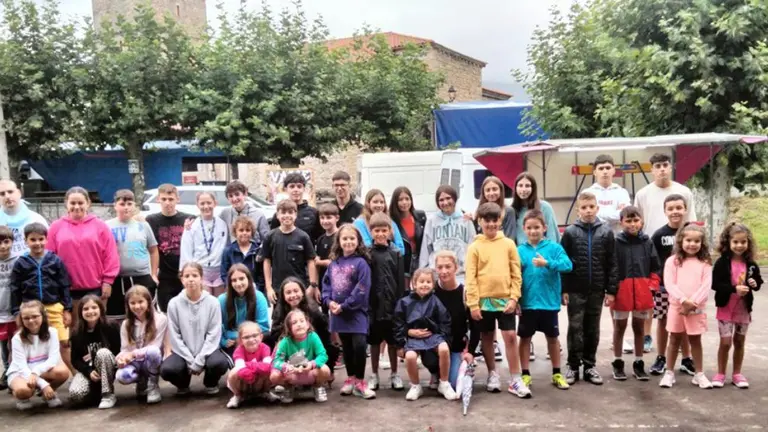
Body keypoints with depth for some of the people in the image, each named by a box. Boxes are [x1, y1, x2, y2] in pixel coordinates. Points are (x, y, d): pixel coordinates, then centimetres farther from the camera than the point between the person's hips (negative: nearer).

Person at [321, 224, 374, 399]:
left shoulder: (361, 262, -9)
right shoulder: (334, 263, 9)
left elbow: (362, 290, -15)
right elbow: (326, 283, 11)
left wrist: (344, 306, -16)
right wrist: (329, 301, -7)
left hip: (356, 311, -5)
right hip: (338, 312, 5)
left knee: (359, 345, -15)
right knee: (346, 347, 14)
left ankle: (360, 381, 0)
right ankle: (350, 378, 27)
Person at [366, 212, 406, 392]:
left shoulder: (395, 253, 2)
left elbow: (401, 281, 1)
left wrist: (401, 302, -4)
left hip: (391, 303, 1)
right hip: (373, 303, 0)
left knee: (393, 341, 10)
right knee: (374, 341, 10)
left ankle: (394, 374, 22)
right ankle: (374, 375, 22)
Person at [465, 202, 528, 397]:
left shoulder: (509, 244, 2)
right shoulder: (474, 247, -2)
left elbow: (516, 274, 3)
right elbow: (471, 277, -4)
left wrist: (514, 297, -5)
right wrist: (473, 303, -9)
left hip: (505, 299, 0)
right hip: (483, 300, 0)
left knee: (510, 336, -2)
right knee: (487, 337, 11)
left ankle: (515, 380, 7)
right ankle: (492, 374, 27)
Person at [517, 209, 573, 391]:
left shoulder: (554, 247, -4)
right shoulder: (520, 250, -2)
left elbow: (568, 265, -17)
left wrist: (547, 263, -29)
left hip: (549, 302, 0)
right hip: (527, 303, 1)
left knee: (552, 337, 14)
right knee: (525, 338, 9)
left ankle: (556, 373, 29)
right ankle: (525, 374, 22)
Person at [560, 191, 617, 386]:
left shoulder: (606, 232, 1)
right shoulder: (570, 232, -3)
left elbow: (612, 264, 2)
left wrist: (611, 290, -2)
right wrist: (563, 290, -6)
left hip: (597, 290, 2)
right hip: (575, 290, -1)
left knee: (593, 329, 10)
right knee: (575, 328, 3)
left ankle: (590, 365, 21)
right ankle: (573, 366, 13)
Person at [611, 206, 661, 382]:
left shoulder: (647, 242, 2)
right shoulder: (616, 243, -8)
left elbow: (656, 268, 6)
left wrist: (652, 287, -2)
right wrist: (611, 291, -12)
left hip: (642, 291, 3)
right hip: (621, 291, -3)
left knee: (639, 328, 14)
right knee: (619, 328, 11)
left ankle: (638, 364, 26)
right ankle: (618, 363, 21)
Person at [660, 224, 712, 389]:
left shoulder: (705, 263, 2)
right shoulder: (672, 261, -1)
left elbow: (706, 286, -6)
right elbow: (669, 284, -9)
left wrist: (692, 303, -16)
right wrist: (684, 300, -19)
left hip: (697, 308, 1)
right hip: (676, 306, -1)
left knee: (695, 340, 10)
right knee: (674, 340, 8)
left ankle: (699, 374, 21)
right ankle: (669, 373, 16)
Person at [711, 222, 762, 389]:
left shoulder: (751, 264, -1)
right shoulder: (722, 262, -13)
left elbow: (759, 282, 9)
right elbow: (715, 284, -17)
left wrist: (755, 284, -13)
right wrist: (734, 289, -28)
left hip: (744, 309, 4)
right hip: (726, 308, -4)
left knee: (739, 342, 15)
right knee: (725, 342, 1)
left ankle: (737, 374, 28)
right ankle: (720, 374, 16)